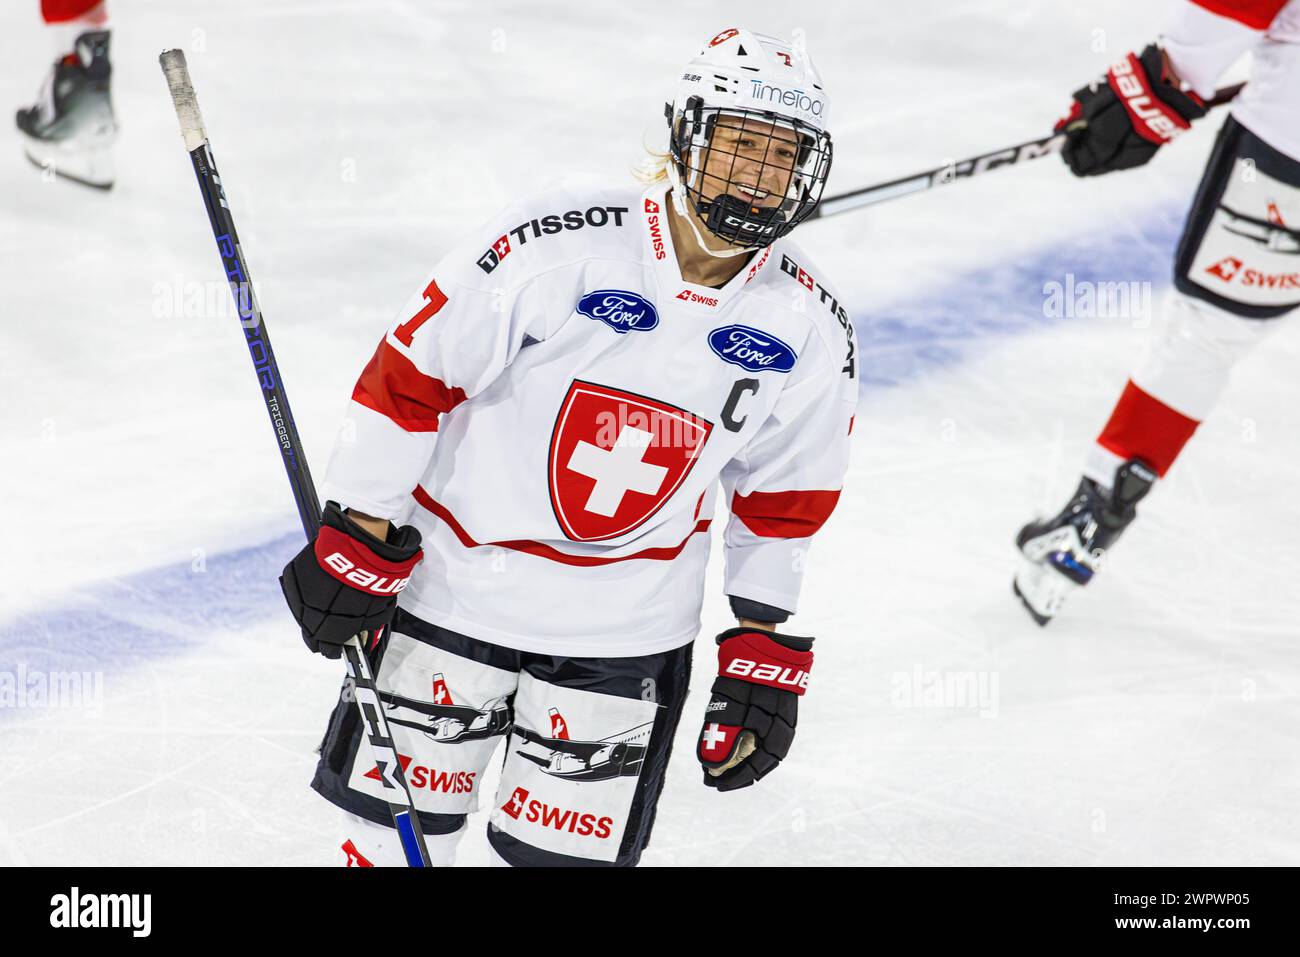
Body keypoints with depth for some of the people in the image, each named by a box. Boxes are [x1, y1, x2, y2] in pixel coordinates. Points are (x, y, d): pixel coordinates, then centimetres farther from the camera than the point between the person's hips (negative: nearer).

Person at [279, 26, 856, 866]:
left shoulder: (809, 331, -6)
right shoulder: (557, 244, -20)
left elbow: (782, 499, 7)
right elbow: (412, 374, -13)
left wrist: (765, 652, 6)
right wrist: (357, 540, -11)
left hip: (624, 631, 3)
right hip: (454, 583, -2)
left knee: (569, 851, 7)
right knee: (398, 829, 8)